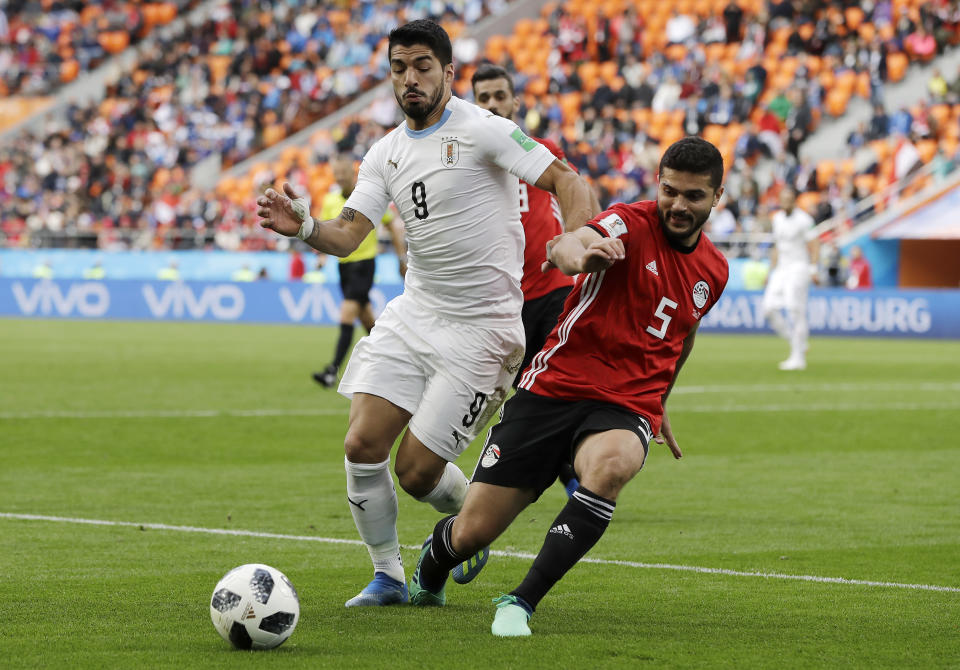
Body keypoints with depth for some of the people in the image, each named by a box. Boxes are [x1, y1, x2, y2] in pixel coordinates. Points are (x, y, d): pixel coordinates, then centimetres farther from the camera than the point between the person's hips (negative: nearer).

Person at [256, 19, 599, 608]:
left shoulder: (481, 131, -11)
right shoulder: (386, 153, 8)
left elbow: (564, 179, -15)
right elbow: (348, 235, 1)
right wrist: (303, 227, -21)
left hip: (481, 328, -6)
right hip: (413, 312, 6)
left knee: (417, 471, -6)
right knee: (363, 446, -7)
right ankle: (388, 576, 12)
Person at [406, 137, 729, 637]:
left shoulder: (713, 271, 10)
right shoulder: (631, 225, -8)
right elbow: (565, 246, -31)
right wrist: (580, 255, -55)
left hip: (626, 409, 3)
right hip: (555, 387, -3)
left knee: (611, 464, -37)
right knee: (472, 533, -2)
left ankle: (522, 602, -29)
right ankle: (432, 566, 39)